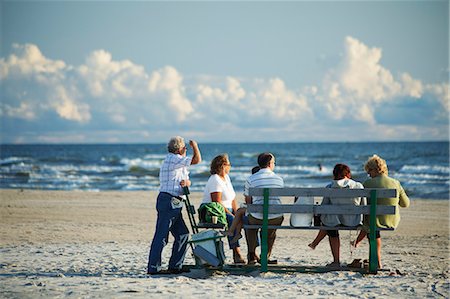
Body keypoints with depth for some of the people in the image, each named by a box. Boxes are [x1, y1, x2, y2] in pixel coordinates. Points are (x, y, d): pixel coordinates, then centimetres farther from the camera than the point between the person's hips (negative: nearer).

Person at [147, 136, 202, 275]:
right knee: (161, 235, -10)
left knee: (182, 234, 10)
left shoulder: (179, 163, 21)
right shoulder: (172, 159, -10)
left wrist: (186, 182, -7)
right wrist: (195, 146, 5)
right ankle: (153, 268, -10)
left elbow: (187, 180, 18)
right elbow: (197, 160, -13)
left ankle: (175, 266, 15)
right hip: (167, 201, -10)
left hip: (174, 204, 10)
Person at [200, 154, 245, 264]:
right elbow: (217, 202, -21)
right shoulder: (215, 180, -14)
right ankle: (236, 254, -35)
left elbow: (232, 199, 15)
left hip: (227, 211, 9)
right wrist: (231, 215, -22)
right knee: (231, 220, -34)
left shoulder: (226, 177, 16)